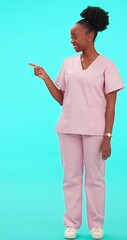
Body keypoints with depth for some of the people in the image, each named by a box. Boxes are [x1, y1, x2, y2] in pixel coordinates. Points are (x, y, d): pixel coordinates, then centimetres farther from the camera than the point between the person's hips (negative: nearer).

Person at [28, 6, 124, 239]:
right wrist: (45, 77, 1)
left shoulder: (106, 65, -3)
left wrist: (107, 137, -11)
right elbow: (61, 99, 10)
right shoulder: (68, 63, 8)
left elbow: (111, 105, -5)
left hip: (94, 130, -3)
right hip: (68, 128, 4)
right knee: (71, 177, 8)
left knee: (95, 179, 5)